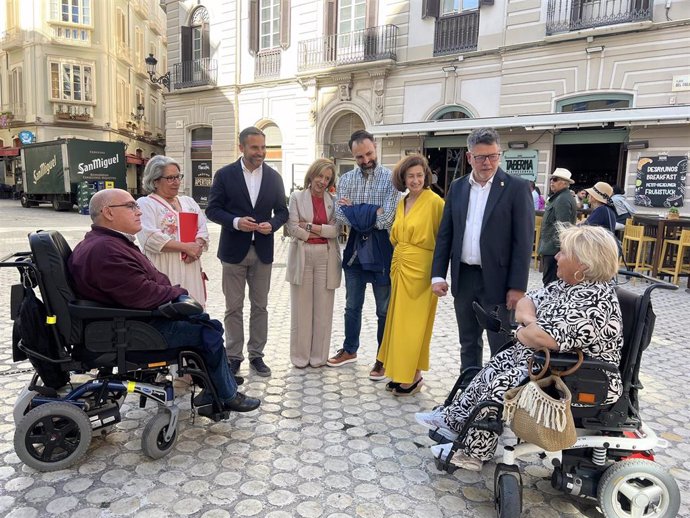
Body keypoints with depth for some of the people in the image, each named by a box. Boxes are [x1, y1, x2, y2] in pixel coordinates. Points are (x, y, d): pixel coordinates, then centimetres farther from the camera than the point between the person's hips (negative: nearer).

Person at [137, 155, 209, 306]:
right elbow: (151, 238, -13)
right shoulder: (145, 204, 0)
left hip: (190, 269, 5)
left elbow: (202, 229, 11)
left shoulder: (189, 201, 19)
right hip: (163, 272, -5)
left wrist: (197, 246, -11)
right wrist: (186, 247, -15)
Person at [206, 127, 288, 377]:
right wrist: (235, 222, -19)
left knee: (260, 306, 10)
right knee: (233, 307, 6)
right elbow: (212, 209, -3)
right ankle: (234, 356, 19)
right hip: (234, 250, -2)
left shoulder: (274, 176, 5)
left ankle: (256, 355, 22)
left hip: (263, 251, 2)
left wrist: (272, 224, -12)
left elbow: (282, 211, 9)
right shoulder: (225, 175, -3)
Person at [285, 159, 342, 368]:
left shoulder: (333, 200, 7)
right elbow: (292, 228, -6)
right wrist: (323, 232, -6)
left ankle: (318, 355, 18)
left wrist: (310, 227, -10)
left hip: (326, 257, 1)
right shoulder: (297, 197, 3)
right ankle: (300, 355, 17)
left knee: (323, 309, 5)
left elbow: (336, 229, -3)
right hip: (301, 257, -1)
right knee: (301, 308, 4)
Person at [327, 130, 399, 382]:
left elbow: (385, 219, -18)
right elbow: (339, 215, -7)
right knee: (352, 305, 17)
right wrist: (369, 215, -16)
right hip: (355, 247, 4)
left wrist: (355, 212, -10)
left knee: (384, 309, 8)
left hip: (381, 249, -4)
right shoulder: (346, 179, 4)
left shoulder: (390, 179, -9)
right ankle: (349, 350, 35)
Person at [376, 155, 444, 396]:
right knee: (398, 320, 11)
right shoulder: (402, 203, 11)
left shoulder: (434, 201, -11)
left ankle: (413, 377, 15)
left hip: (420, 270, -7)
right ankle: (400, 372, 24)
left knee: (413, 323, 1)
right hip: (399, 267, 7)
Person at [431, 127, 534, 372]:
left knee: (501, 347, 6)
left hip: (497, 279, -4)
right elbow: (445, 233, 8)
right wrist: (438, 274, 0)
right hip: (464, 278, 5)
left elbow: (523, 241, -9)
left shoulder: (517, 187, -6)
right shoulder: (457, 187, 7)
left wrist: (517, 286, -13)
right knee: (468, 343, 17)